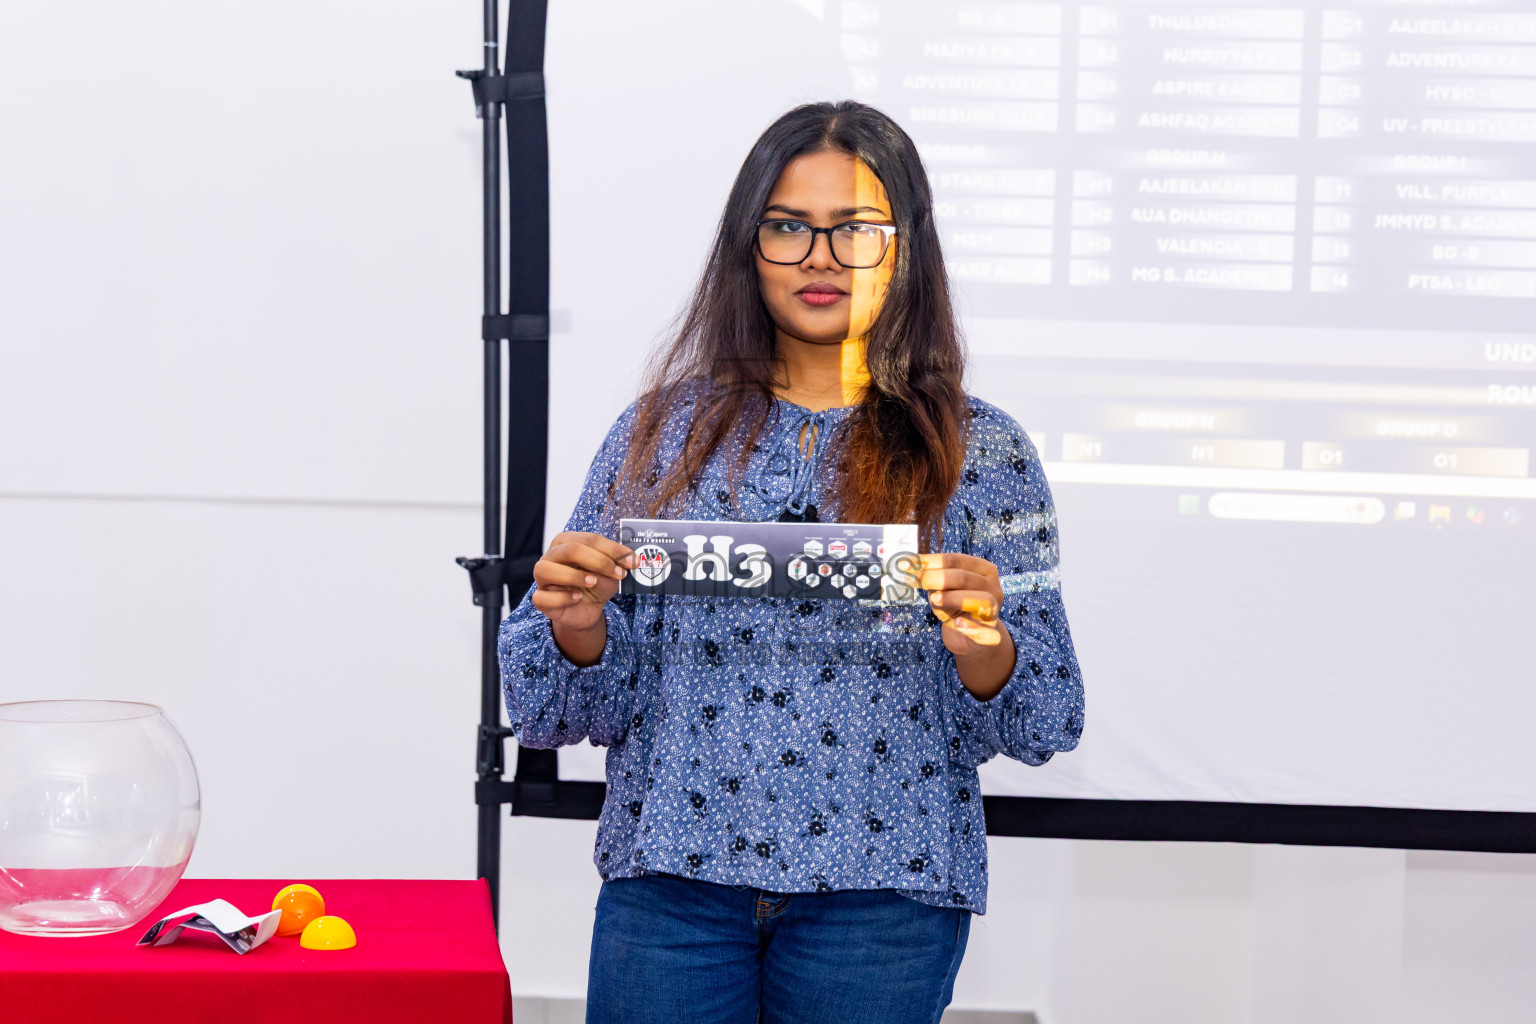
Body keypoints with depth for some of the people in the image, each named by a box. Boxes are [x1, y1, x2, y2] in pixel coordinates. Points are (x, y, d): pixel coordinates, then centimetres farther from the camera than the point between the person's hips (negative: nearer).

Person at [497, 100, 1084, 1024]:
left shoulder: (982, 453, 3)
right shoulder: (665, 432, 6)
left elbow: (1045, 726, 1)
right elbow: (560, 708, 6)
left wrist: (983, 648, -19)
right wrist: (577, 627, -15)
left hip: (881, 891, 0)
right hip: (672, 876, 1)